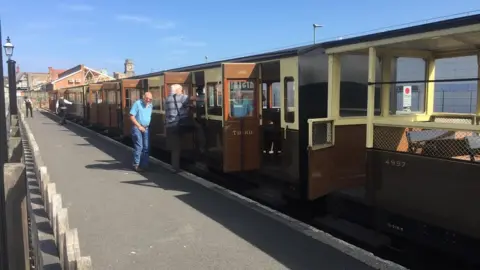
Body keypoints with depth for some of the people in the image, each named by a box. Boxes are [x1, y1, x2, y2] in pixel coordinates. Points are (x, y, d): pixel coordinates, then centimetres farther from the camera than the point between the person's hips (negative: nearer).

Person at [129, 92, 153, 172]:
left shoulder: (150, 105, 8)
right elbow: (132, 116, -12)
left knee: (146, 147, 6)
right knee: (139, 146, -9)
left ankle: (144, 164, 15)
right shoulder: (137, 103, -11)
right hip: (137, 127, -6)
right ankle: (136, 165, 1)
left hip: (146, 128, 6)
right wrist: (139, 126, -13)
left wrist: (148, 125, 11)